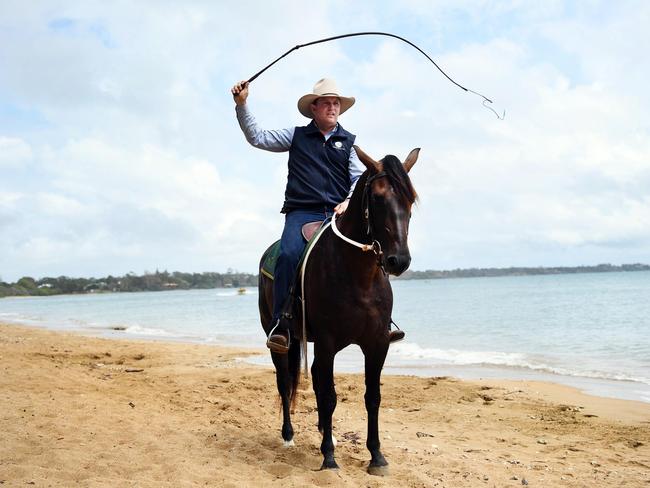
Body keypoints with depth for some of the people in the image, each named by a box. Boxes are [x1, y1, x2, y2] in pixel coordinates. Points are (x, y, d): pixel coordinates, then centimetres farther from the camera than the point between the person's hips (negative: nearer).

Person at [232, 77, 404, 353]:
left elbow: (360, 179, 8)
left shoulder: (349, 142, 17)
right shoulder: (296, 136, 14)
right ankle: (280, 325, -25)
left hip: (339, 213, 2)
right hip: (301, 213, -1)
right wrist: (241, 104, 2)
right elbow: (257, 137, 12)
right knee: (288, 254, -30)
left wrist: (350, 201, -12)